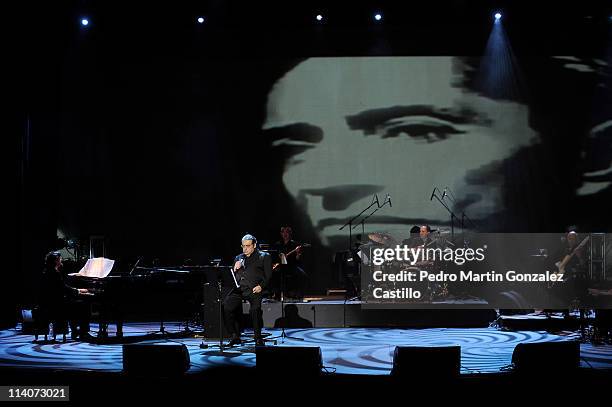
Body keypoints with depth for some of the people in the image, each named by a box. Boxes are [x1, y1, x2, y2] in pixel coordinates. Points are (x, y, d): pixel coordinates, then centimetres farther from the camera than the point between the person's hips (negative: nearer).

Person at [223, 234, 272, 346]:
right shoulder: (238, 258, 29)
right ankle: (235, 336, -11)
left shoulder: (264, 257, 14)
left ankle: (258, 338, -16)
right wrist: (235, 268, 6)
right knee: (226, 307, -23)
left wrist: (261, 286, -10)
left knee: (255, 309, -32)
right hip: (239, 288, 4)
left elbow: (268, 275, 6)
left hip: (254, 289, -4)